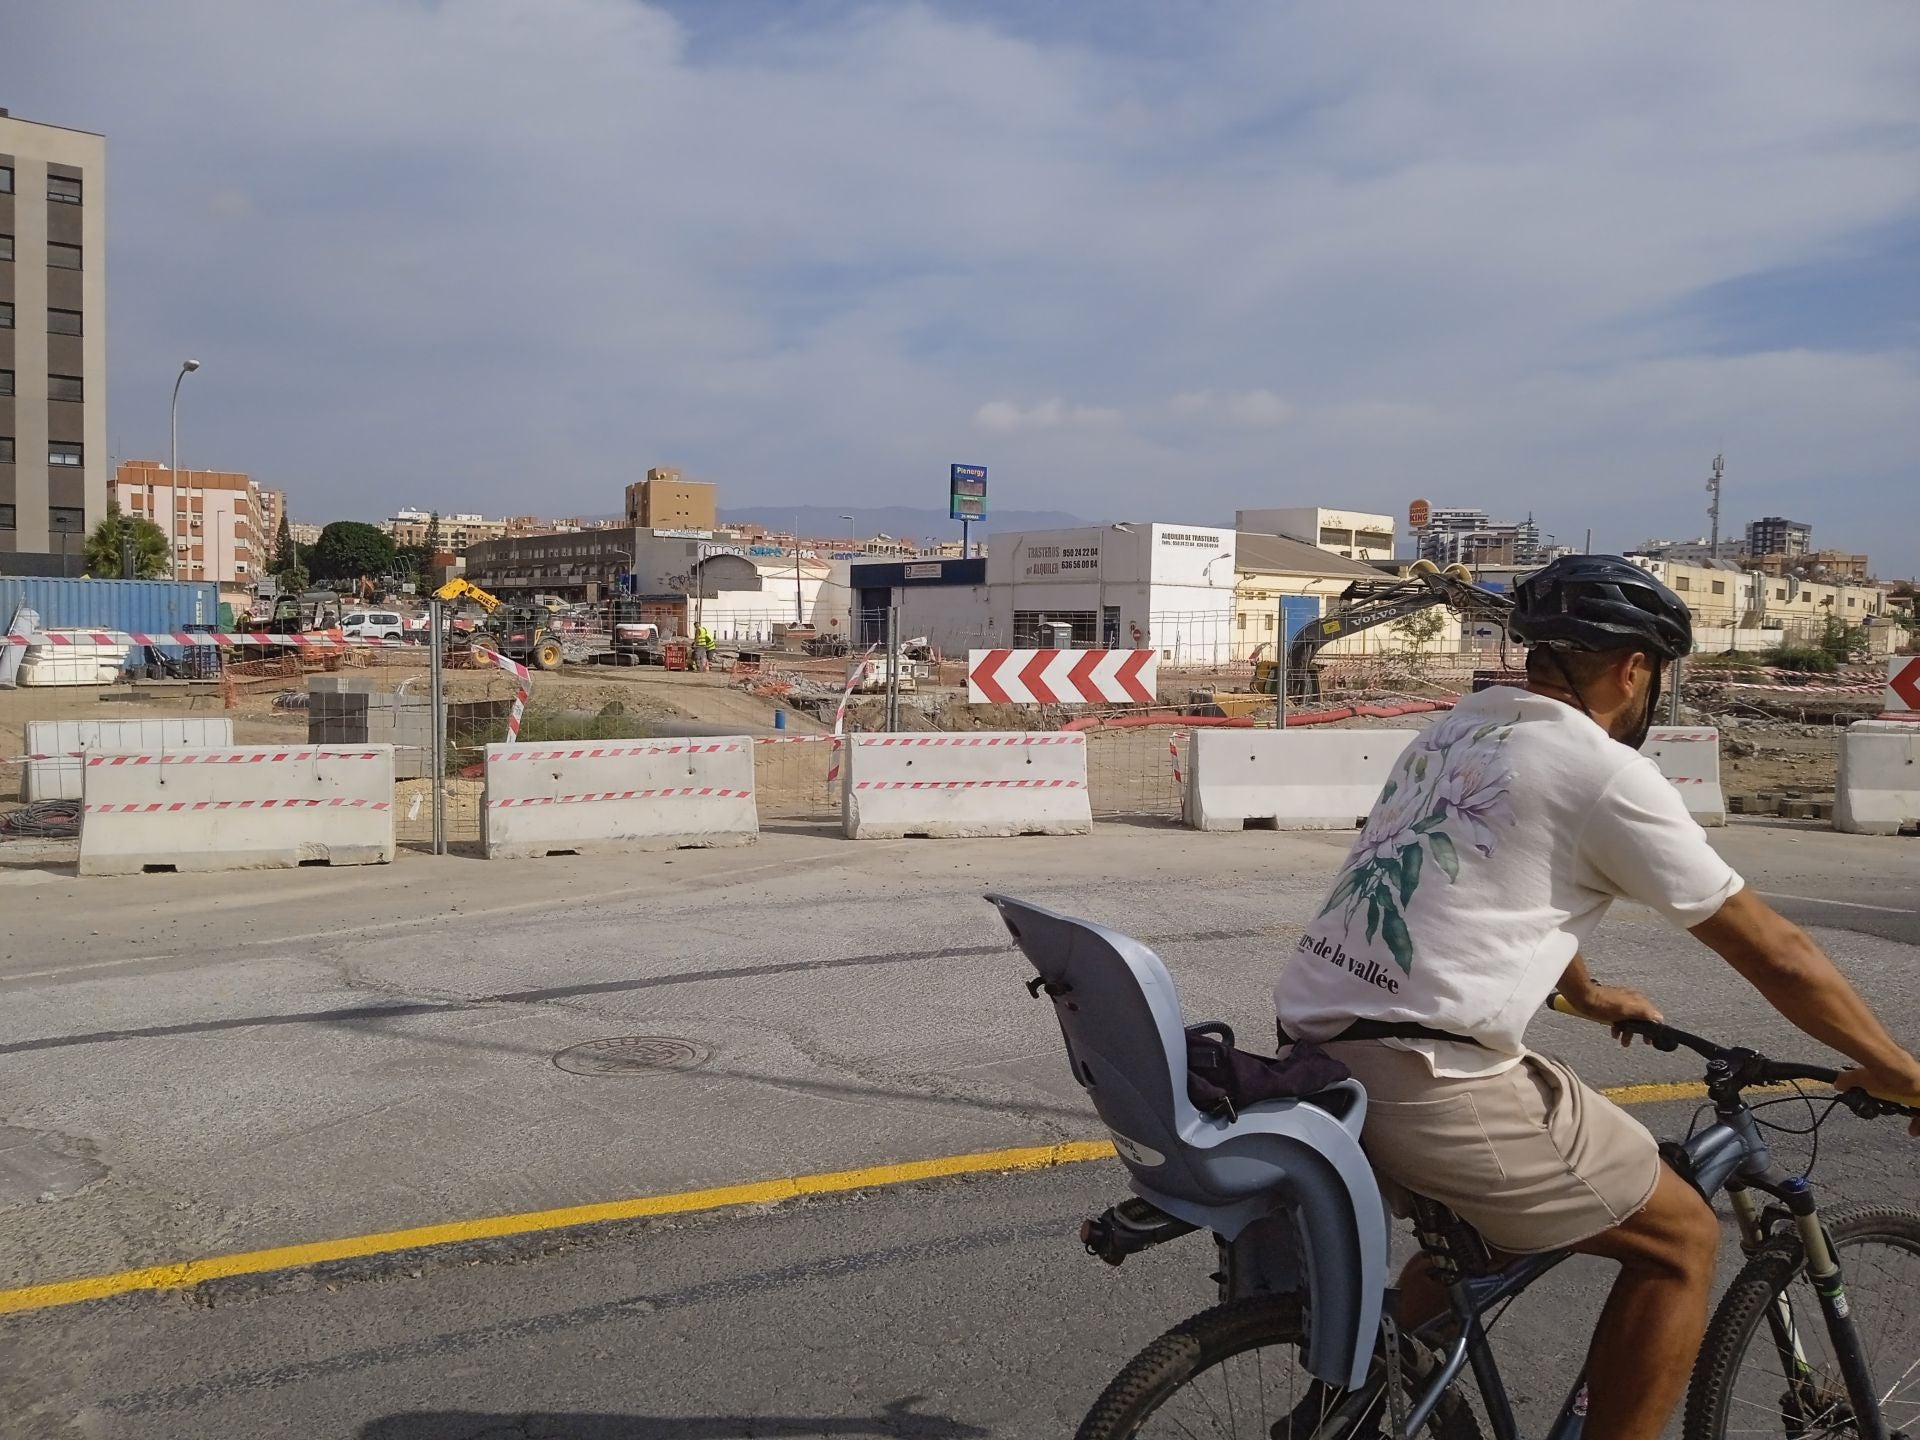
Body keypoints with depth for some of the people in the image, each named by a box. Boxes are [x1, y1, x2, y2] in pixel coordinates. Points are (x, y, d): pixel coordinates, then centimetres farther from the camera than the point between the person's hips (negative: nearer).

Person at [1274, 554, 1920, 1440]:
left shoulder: (1453, 733, 17)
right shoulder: (1608, 774, -6)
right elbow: (1771, 951, 2)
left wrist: (1587, 994, 49)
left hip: (1314, 1051, 8)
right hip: (1426, 1080, -8)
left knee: (1476, 1219, 34)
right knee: (1680, 1238, 11)